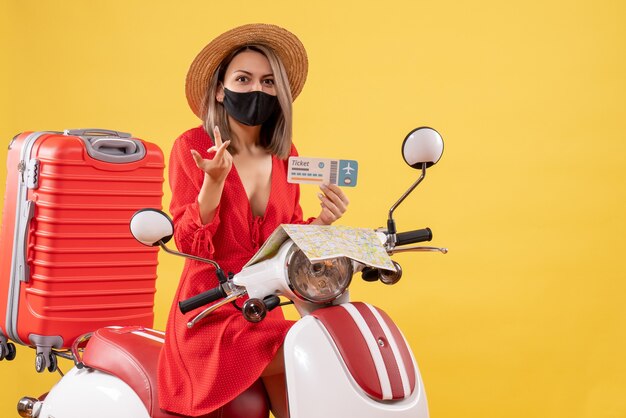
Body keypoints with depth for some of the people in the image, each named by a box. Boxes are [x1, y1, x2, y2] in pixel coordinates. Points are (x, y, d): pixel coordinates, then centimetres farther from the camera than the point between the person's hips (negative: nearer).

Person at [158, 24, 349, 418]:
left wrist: (321, 222, -6)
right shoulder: (193, 146, -8)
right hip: (211, 315, -5)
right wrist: (214, 181, -26)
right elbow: (191, 244, -13)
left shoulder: (285, 155, 8)